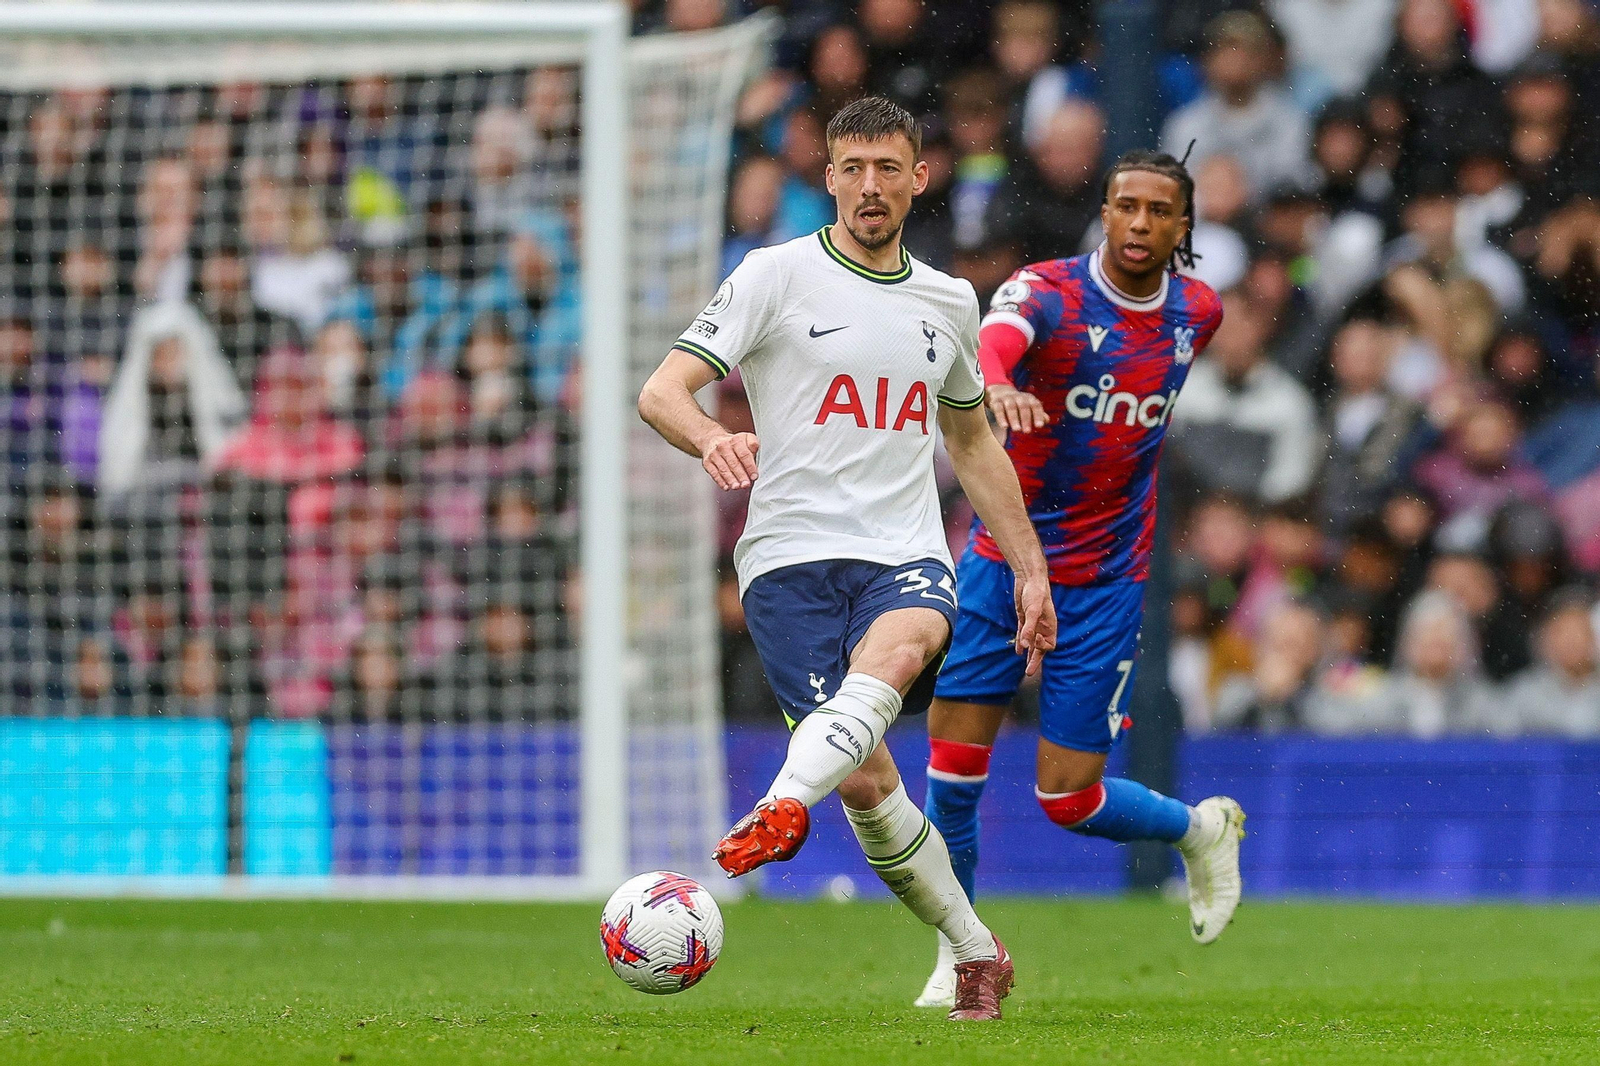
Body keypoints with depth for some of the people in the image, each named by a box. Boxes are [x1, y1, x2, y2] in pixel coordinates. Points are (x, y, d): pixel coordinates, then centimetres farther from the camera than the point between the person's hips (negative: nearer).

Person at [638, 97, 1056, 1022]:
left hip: (908, 556, 2)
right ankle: (976, 955, 8)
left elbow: (973, 442, 31)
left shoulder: (949, 302, 16)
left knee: (894, 652, -35)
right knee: (866, 781, -11)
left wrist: (1030, 568, 26)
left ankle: (784, 806, -57)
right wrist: (710, 437, -28)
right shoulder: (778, 275, 3)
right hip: (791, 557, -2)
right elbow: (661, 392, -5)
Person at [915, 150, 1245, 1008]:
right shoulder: (1047, 292, -15)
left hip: (1104, 582, 1)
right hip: (1002, 560, -1)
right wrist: (996, 385, -61)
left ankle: (1199, 829, 29)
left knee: (1068, 799, -3)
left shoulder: (1198, 312, -1)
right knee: (953, 766, -4)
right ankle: (960, 954, 16)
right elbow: (992, 343, -40)